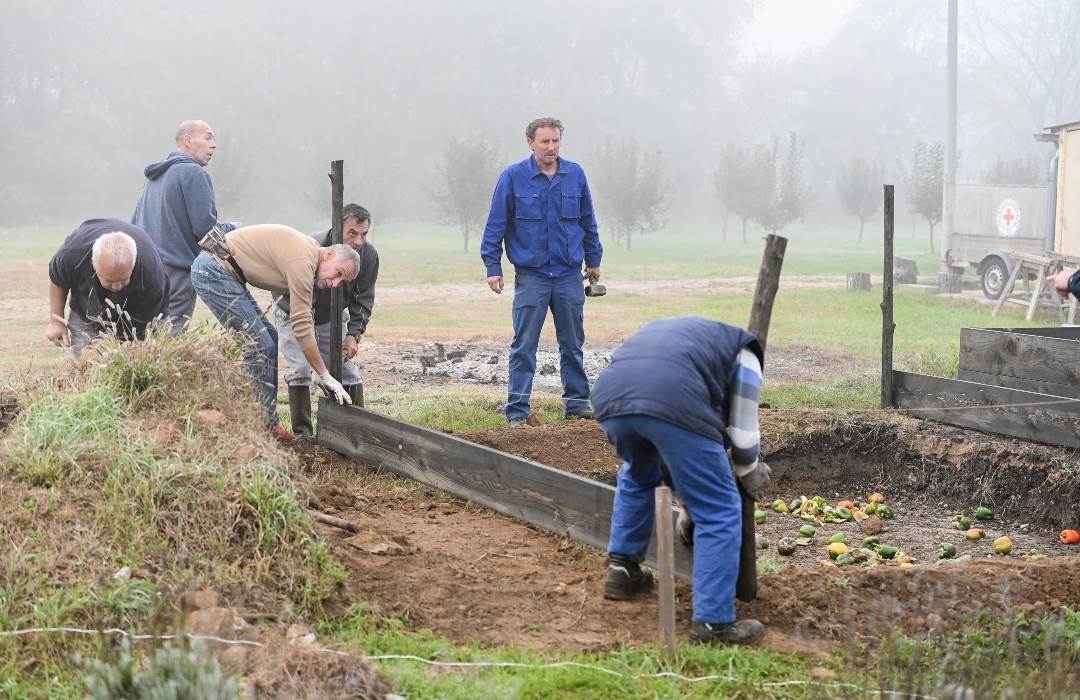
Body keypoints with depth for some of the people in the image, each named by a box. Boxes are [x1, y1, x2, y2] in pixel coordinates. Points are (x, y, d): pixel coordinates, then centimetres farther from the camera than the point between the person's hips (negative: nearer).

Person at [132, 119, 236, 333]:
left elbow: (134, 223, 22)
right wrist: (232, 229, 3)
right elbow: (205, 227, -15)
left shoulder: (155, 175, 19)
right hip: (176, 272, -9)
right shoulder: (193, 173, -9)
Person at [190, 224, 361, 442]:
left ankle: (265, 420, 13)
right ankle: (264, 424, -5)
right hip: (213, 271, -11)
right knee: (258, 343, -11)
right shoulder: (303, 260, -19)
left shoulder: (308, 251, 12)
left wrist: (321, 374, 15)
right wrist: (325, 376, -12)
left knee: (268, 336, 11)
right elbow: (302, 325, -18)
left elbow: (301, 321, 17)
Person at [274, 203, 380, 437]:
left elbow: (363, 299, -9)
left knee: (346, 368, 0)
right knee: (300, 369, -16)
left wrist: (353, 334, -23)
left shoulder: (369, 255, -20)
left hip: (332, 316, 5)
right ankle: (302, 431, -8)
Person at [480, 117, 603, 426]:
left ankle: (577, 402, 21)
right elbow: (496, 224, -2)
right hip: (531, 275, -3)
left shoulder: (575, 175, 4)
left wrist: (594, 260, 18)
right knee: (524, 346, -2)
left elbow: (588, 221, 15)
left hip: (569, 273, 3)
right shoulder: (513, 177, -5)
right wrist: (493, 267, -5)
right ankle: (517, 412, 1)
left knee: (573, 343, 11)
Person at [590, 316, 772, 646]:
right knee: (719, 513, 7)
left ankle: (621, 569, 39)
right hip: (674, 403, -5)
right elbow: (743, 433, 24)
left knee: (636, 476, 37)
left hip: (611, 395, 6)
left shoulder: (662, 331, 45)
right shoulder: (742, 350, 30)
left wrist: (685, 491, 57)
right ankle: (713, 622, 4)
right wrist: (750, 476, 45)